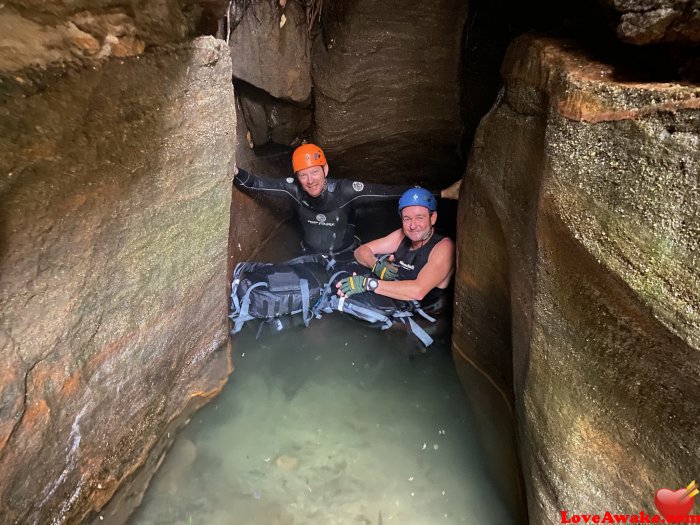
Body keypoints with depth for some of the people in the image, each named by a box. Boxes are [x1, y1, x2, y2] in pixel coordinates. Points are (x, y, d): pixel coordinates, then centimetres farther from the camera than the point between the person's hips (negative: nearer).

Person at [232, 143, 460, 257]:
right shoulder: (295, 189, -17)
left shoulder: (345, 190, -25)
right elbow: (258, 183, -22)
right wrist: (236, 173, -46)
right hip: (310, 257, 2)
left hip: (344, 257, -2)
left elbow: (387, 192, -31)